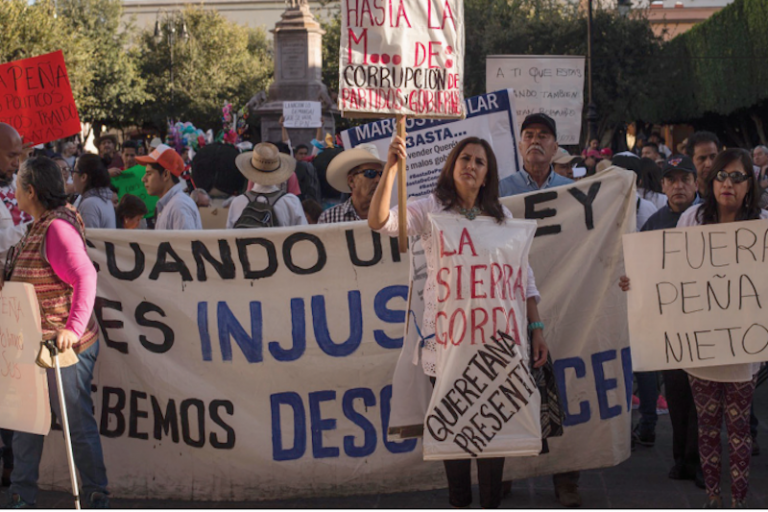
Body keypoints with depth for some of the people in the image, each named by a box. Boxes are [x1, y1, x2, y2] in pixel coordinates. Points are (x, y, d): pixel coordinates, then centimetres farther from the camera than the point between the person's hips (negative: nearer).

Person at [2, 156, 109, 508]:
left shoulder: (58, 228, -19)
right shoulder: (38, 227, 12)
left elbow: (86, 277, -29)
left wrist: (74, 328, -35)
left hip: (66, 345, -10)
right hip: (36, 344, 10)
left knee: (77, 420, -1)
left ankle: (96, 498, 10)